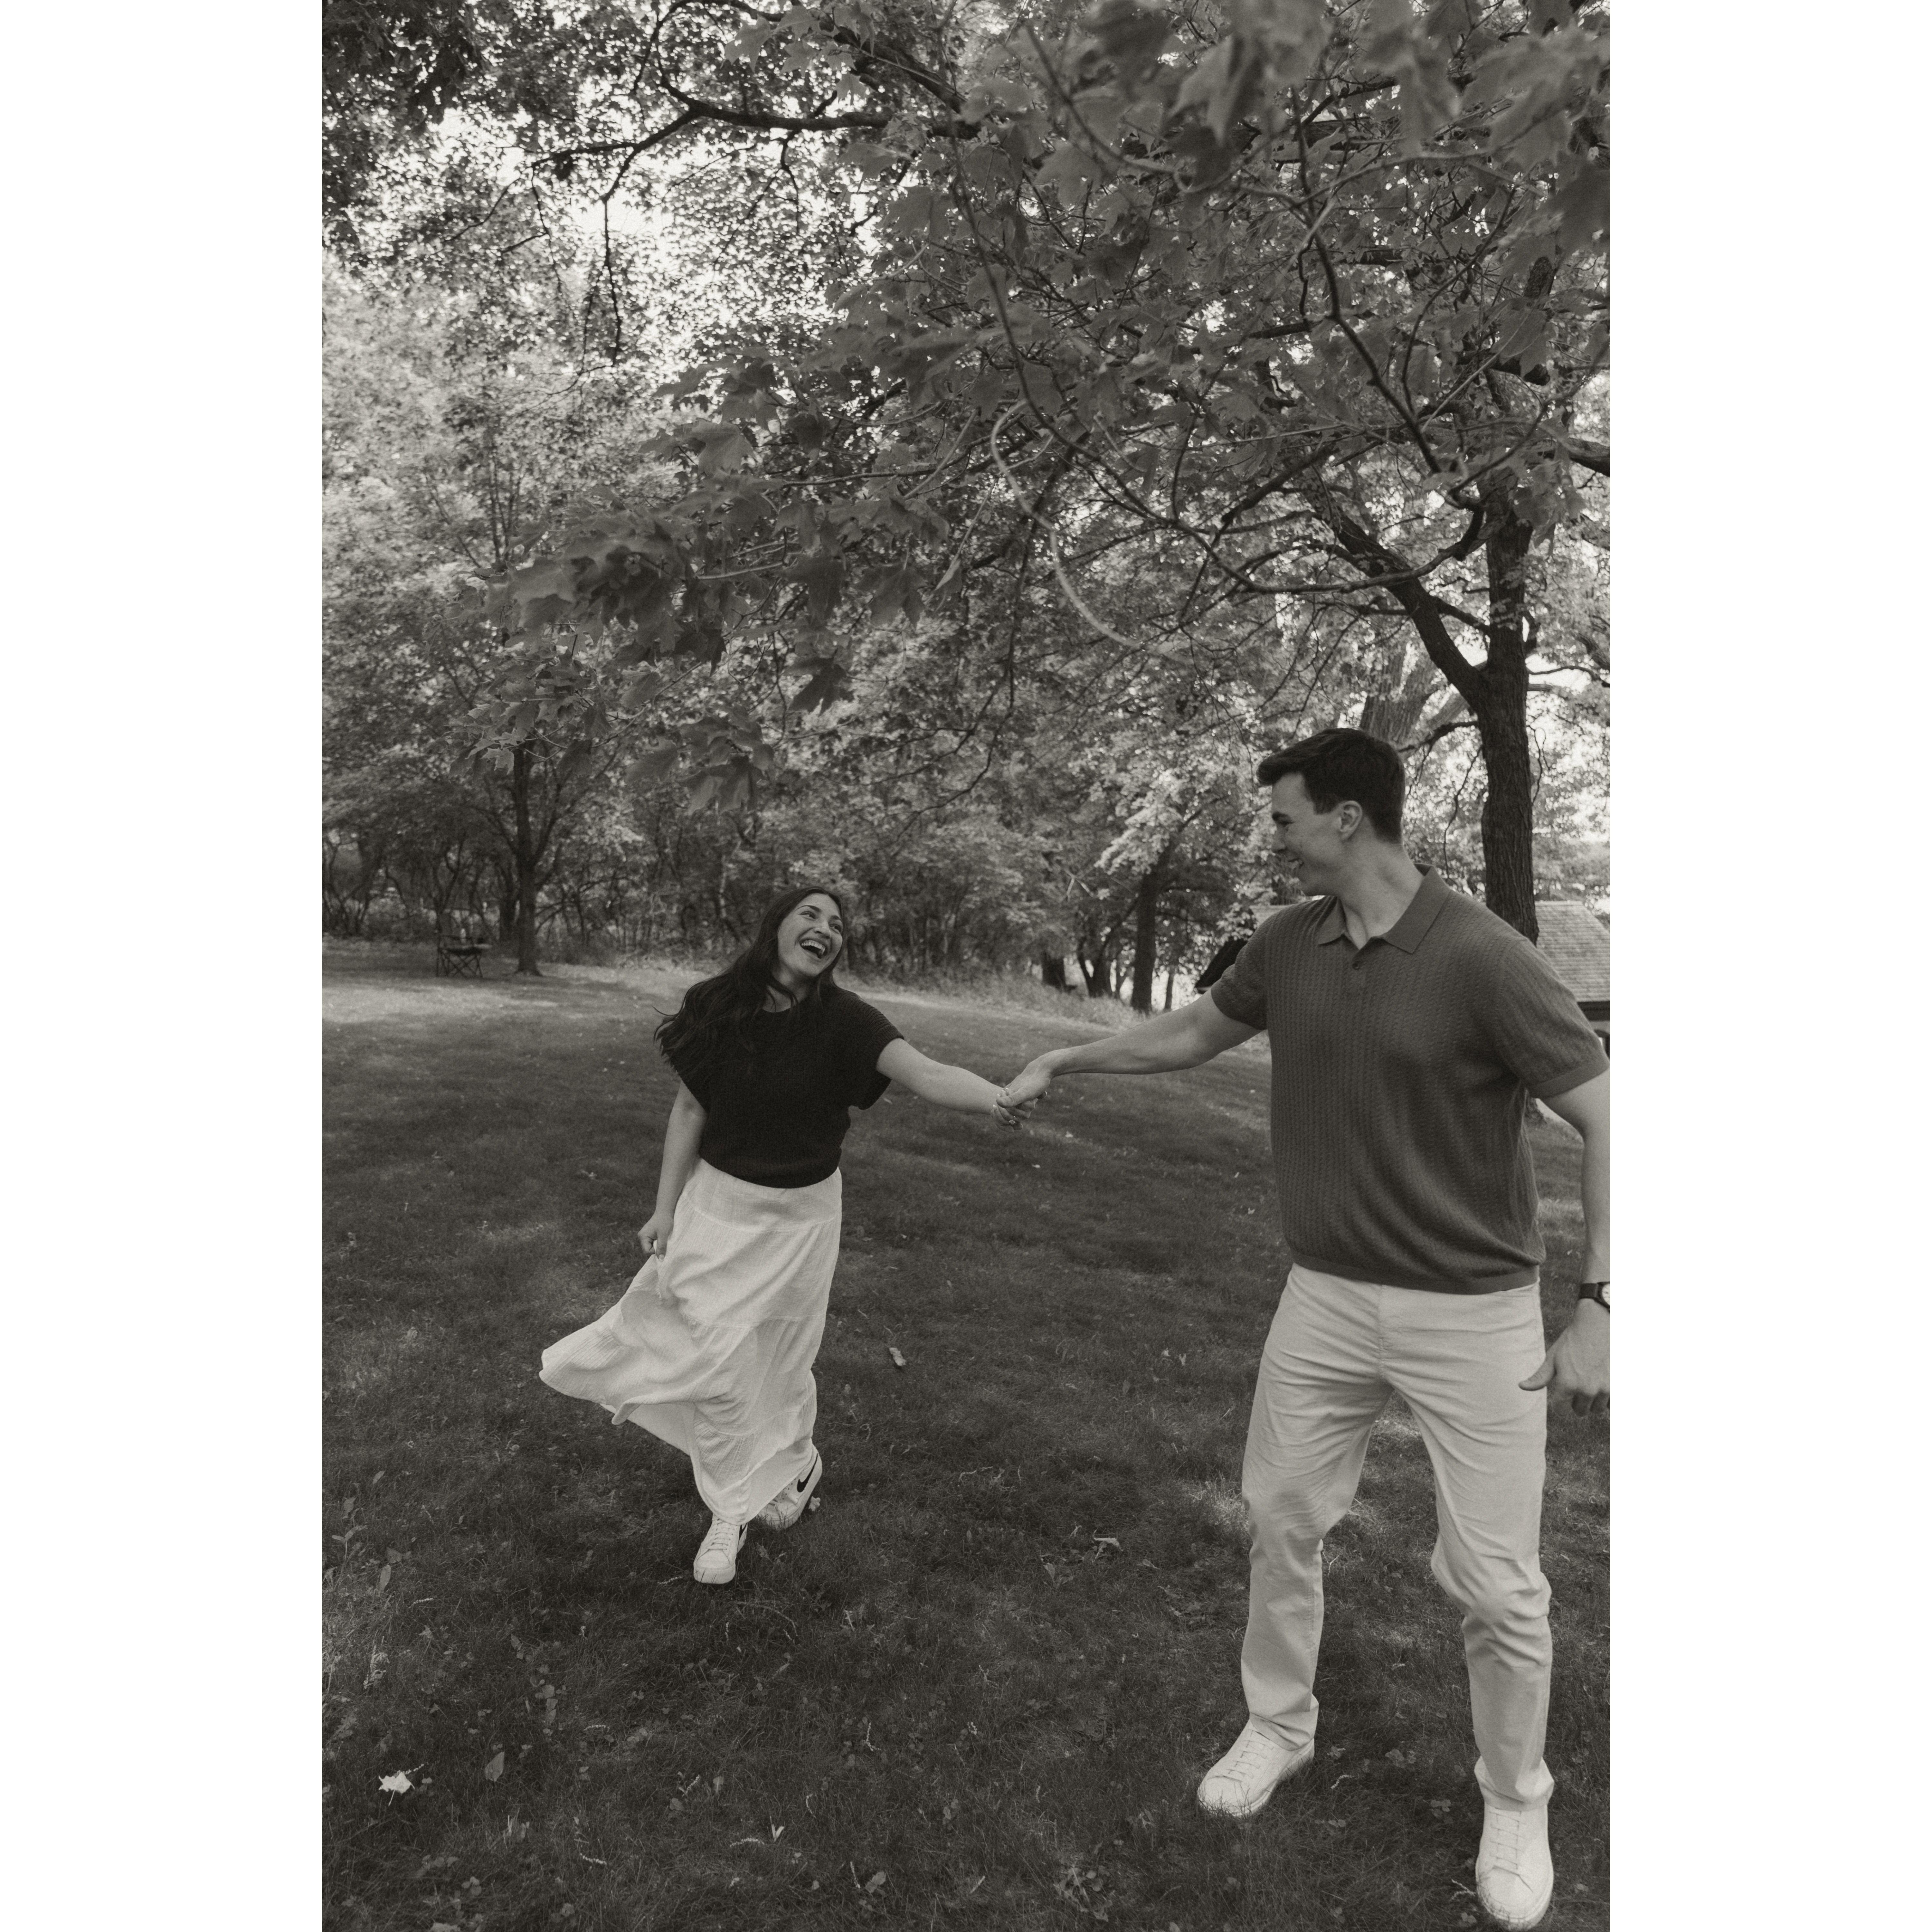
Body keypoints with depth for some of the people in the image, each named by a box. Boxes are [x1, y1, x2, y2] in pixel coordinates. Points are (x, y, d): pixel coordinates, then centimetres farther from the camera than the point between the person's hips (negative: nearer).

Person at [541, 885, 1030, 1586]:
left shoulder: (842, 1020, -19)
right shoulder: (717, 1007, -13)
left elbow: (926, 1073, -35)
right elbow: (690, 1109, -2)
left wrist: (997, 1099, -55)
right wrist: (665, 1209, 0)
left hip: (802, 1216, -1)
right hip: (720, 1206, 1)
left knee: (782, 1359, 15)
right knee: (720, 1366, 2)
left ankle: (791, 1464, 47)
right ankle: (730, 1512, 26)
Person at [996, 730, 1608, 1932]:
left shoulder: (1481, 957, -20)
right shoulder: (1291, 946, -2)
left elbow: (1606, 1122, -18)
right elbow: (1197, 1033, 16)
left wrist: (1601, 1304, -24)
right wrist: (1066, 1062, 20)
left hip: (1472, 1310, -5)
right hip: (1327, 1296, 5)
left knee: (1498, 1583, 5)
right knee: (1282, 1521, 16)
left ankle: (1516, 1803, 32)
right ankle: (1279, 1726, 41)